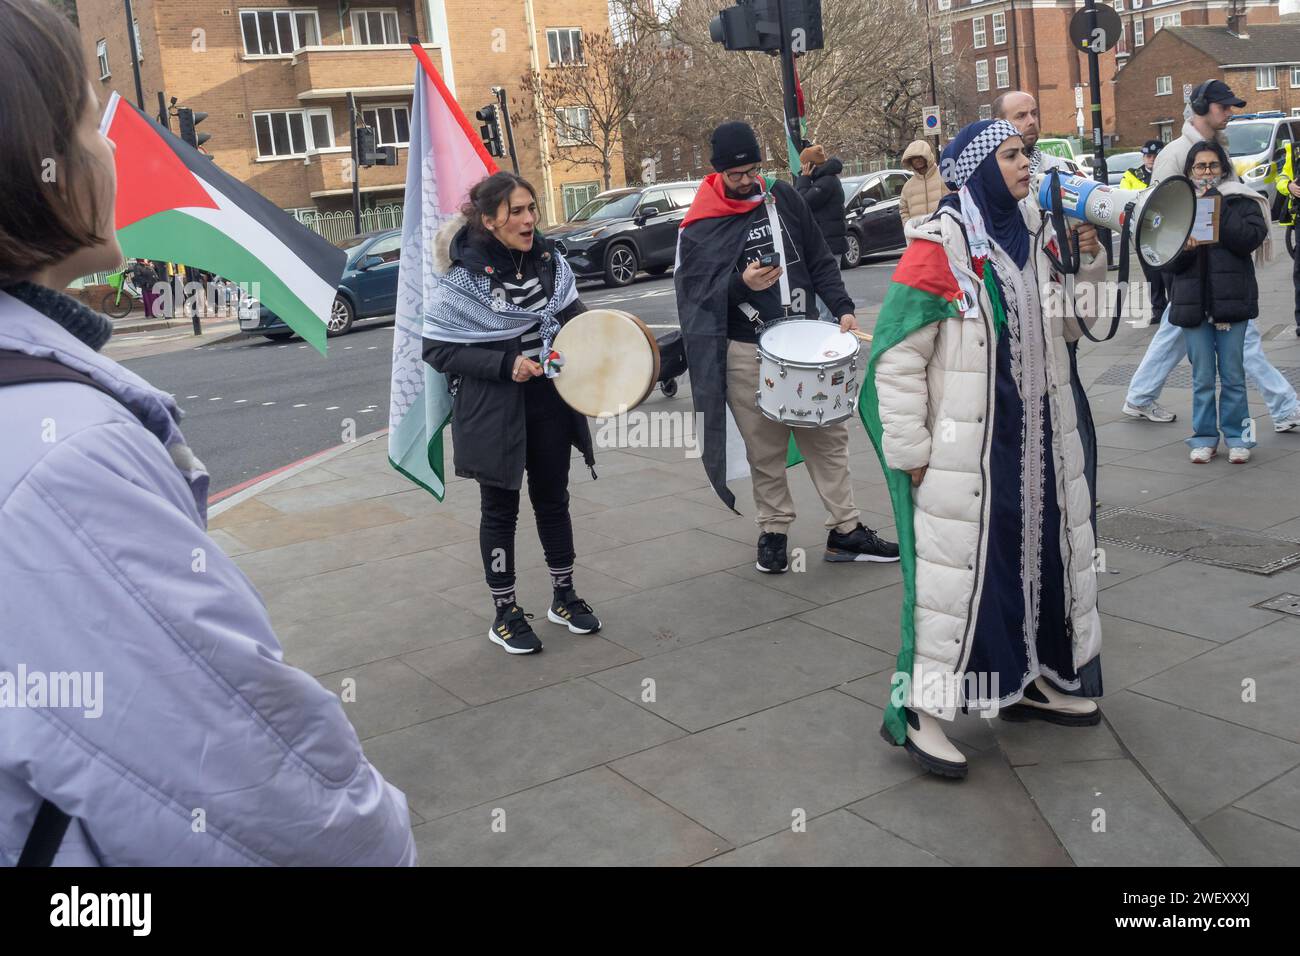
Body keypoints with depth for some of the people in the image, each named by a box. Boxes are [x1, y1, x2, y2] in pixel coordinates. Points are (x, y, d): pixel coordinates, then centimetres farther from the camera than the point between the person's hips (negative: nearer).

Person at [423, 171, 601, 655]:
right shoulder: (465, 276, -16)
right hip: (495, 412, -5)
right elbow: (436, 348, -14)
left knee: (552, 499, 16)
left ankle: (564, 595, 33)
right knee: (501, 509, 8)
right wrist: (505, 365, -22)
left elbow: (573, 312, 13)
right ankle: (505, 613, 22)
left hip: (550, 402, 5)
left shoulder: (547, 258, -1)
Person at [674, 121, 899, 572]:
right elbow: (696, 293, -8)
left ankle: (845, 530, 14)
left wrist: (842, 308, -2)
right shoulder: (699, 227, -3)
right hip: (747, 353, -3)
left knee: (828, 436, 5)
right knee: (766, 450, 4)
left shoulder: (783, 198, 7)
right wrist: (740, 285, -24)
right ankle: (773, 531, 20)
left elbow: (820, 260, 9)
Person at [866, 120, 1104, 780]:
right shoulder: (938, 248, -15)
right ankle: (914, 710, 8)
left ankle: (1030, 681, 35)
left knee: (1040, 555, 16)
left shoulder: (1031, 234, 8)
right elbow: (896, 359, -16)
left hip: (1036, 441, 8)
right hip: (964, 448, -8)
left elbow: (1059, 325, 19)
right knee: (955, 570, -4)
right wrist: (910, 453, -15)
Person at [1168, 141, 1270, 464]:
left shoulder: (1240, 201, 6)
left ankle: (1236, 437, 14)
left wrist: (1216, 209, -13)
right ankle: (1204, 437, 16)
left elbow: (1251, 237, -12)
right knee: (1202, 377, 6)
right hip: (1193, 301, 1)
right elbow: (1168, 261, 5)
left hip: (1232, 300, -1)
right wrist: (1183, 247, -16)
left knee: (1233, 375, 3)